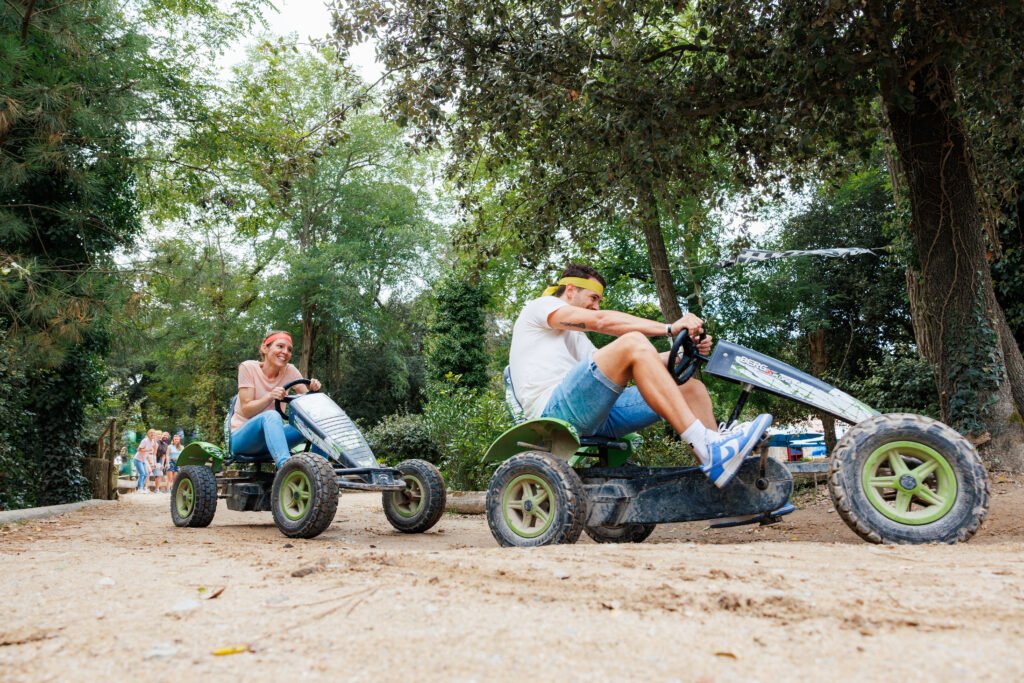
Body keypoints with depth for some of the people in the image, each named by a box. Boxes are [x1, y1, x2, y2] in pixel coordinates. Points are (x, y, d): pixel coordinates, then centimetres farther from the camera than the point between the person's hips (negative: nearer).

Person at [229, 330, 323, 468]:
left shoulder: (290, 370, 0)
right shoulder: (248, 368, -10)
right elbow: (246, 410, -16)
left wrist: (313, 391, -28)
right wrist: (270, 396, -33)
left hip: (273, 434, 5)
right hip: (243, 437, -4)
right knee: (271, 415, -37)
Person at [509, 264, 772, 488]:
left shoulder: (575, 338, 36)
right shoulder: (540, 307, 11)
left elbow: (629, 367, 20)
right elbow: (601, 321, -7)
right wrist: (669, 328, -11)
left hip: (593, 418, 9)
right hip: (555, 411, -8)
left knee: (691, 387, 1)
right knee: (633, 342, -27)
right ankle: (709, 450, -37)